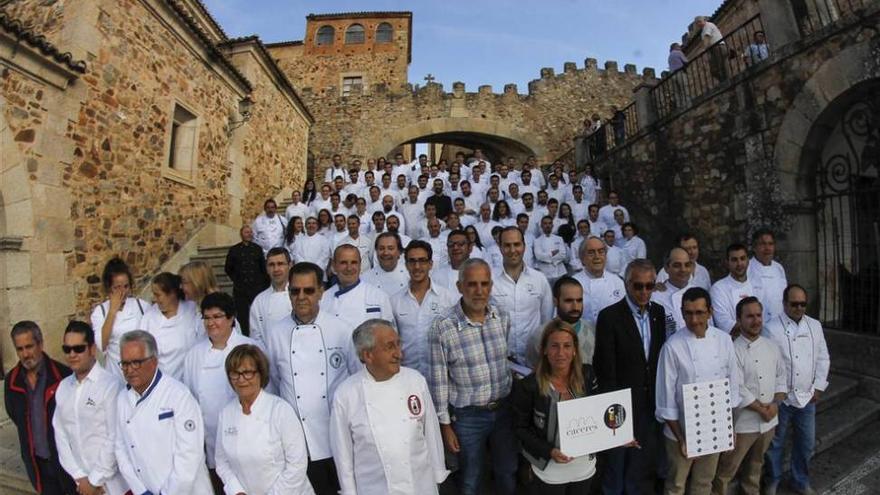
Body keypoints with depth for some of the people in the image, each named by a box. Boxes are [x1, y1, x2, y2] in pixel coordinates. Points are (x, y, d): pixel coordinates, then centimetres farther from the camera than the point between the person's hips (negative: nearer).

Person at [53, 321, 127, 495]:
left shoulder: (111, 384, -16)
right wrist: (80, 476, -4)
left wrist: (95, 480, -10)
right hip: (84, 481, 5)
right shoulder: (62, 388, 4)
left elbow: (115, 438, -16)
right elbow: (60, 433, 3)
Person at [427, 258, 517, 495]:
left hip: (503, 409, 4)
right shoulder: (442, 328, -19)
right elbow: (438, 381, -12)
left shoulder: (503, 319, -5)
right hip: (467, 416, -3)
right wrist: (445, 424, -8)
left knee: (508, 472, 21)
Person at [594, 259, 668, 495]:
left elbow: (660, 356, 7)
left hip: (650, 405, 5)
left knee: (643, 468, 20)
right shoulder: (609, 316, -16)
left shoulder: (659, 312, 2)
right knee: (616, 464, 15)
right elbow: (605, 368, -15)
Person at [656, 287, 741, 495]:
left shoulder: (724, 340, -5)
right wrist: (681, 438, -12)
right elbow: (666, 397, -13)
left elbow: (732, 386, 4)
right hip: (681, 431, -3)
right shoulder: (673, 346, -18)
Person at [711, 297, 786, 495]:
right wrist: (762, 409, -13)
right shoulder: (733, 350, -17)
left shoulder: (771, 346, 4)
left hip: (768, 420, 6)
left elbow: (781, 377, 8)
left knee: (755, 465, 25)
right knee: (726, 469, 1)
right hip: (743, 422, -6)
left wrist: (776, 404, -6)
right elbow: (737, 390, -19)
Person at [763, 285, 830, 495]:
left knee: (806, 444, 17)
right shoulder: (771, 328, -15)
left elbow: (823, 358, 10)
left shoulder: (815, 325, 4)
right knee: (776, 444, 10)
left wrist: (818, 387, 5)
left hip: (807, 396, 5)